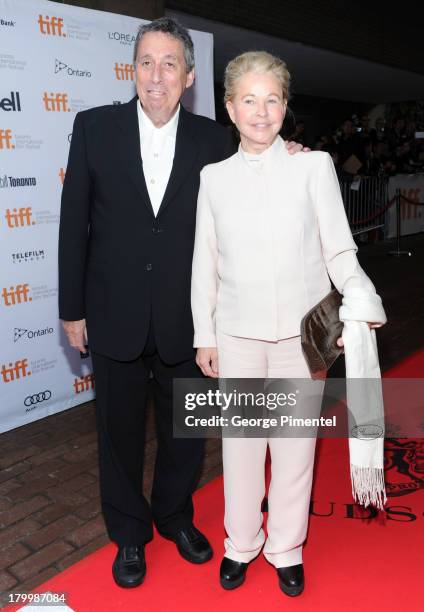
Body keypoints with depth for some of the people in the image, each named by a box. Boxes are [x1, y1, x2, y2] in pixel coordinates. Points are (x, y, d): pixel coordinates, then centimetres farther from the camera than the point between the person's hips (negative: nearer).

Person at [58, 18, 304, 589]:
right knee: (120, 432, 15)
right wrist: (72, 307, -1)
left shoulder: (214, 139, -1)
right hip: (115, 317, 0)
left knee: (186, 432, 17)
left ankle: (175, 516, 46)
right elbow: (75, 222, -1)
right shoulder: (95, 127, -3)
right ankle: (129, 534, 41)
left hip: (185, 319, 1)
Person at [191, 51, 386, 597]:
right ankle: (241, 543, 36)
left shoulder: (314, 166, -2)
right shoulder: (214, 178, 4)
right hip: (238, 333, 1)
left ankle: (286, 548, 35)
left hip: (302, 329, -1)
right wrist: (205, 335, 7)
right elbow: (205, 262, 6)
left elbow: (339, 250, -3)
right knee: (240, 440, 12)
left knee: (295, 442, 11)